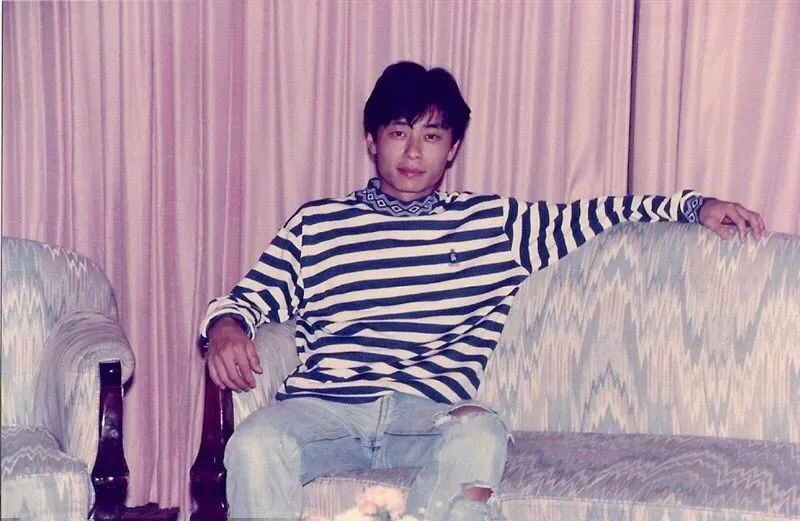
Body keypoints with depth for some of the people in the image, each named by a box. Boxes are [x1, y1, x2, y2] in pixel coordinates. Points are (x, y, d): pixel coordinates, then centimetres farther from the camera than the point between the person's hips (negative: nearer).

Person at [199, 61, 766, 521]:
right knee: (253, 446, -33)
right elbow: (249, 298, 19)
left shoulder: (496, 223, 21)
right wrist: (225, 326, -5)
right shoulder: (315, 224, 19)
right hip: (322, 406, 0)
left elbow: (593, 215, 22)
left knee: (481, 433, -36)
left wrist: (694, 205, 11)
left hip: (429, 414, 0)